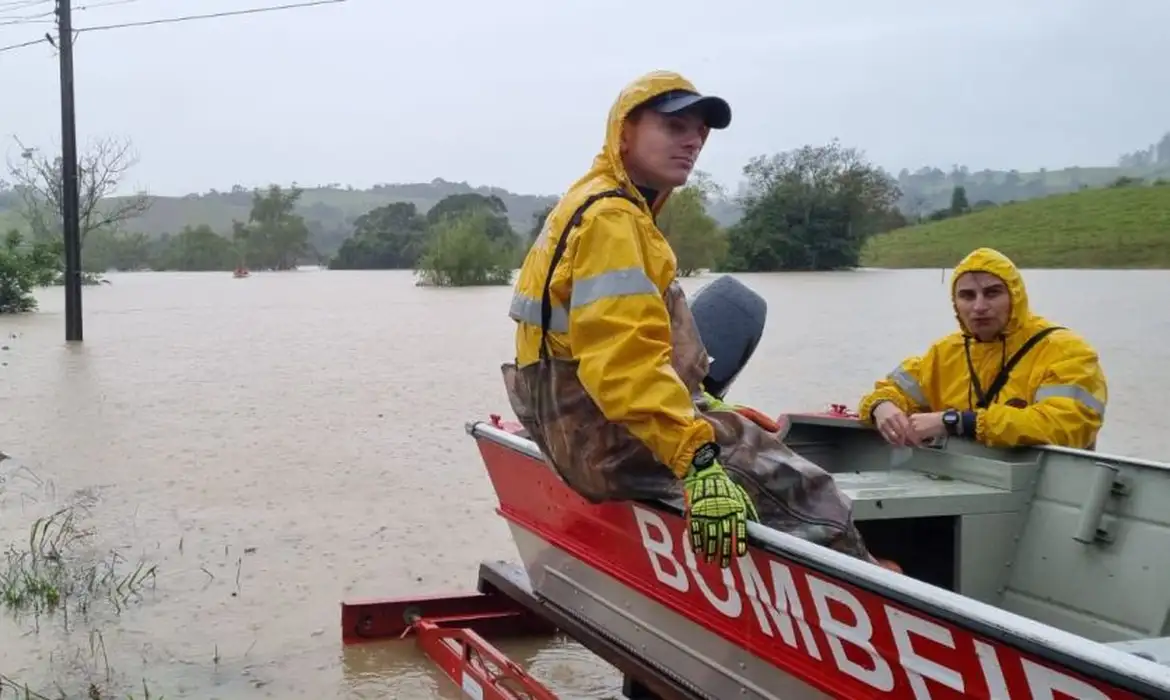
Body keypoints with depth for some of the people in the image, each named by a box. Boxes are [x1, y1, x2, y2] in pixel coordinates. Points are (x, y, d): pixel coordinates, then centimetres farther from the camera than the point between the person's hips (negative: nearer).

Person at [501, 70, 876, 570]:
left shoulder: (597, 204, 17)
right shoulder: (612, 219, -17)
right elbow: (626, 360, -30)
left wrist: (693, 404, 28)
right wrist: (699, 460, -37)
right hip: (612, 439, -11)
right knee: (804, 493, -13)